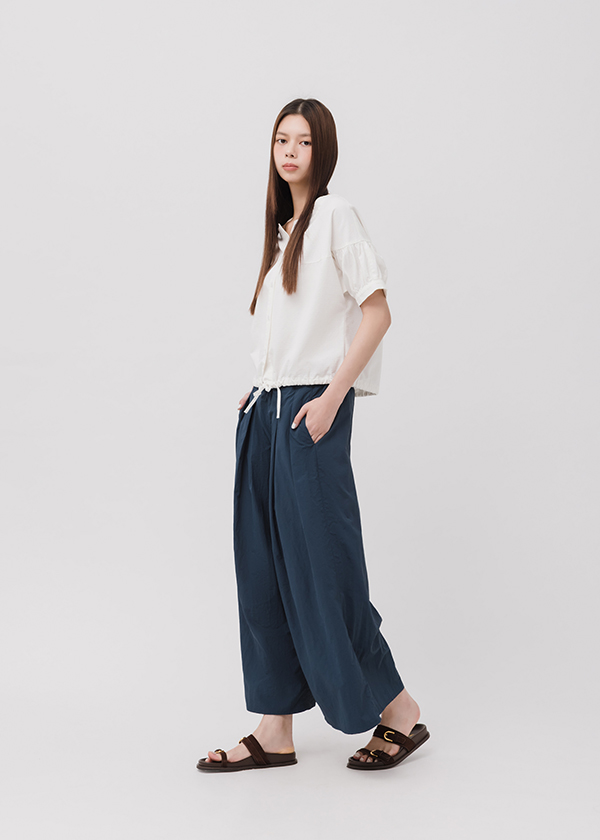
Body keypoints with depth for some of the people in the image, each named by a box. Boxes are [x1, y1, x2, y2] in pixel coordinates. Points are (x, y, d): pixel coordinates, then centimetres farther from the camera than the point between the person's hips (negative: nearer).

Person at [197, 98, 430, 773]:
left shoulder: (335, 215, -4)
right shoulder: (282, 228, 19)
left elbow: (377, 313, -11)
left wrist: (331, 397, -16)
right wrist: (260, 391, 11)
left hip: (312, 411, -8)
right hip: (265, 413, 8)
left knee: (322, 564, -5)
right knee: (263, 568, 6)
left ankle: (398, 712, 11)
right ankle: (275, 732, 13)